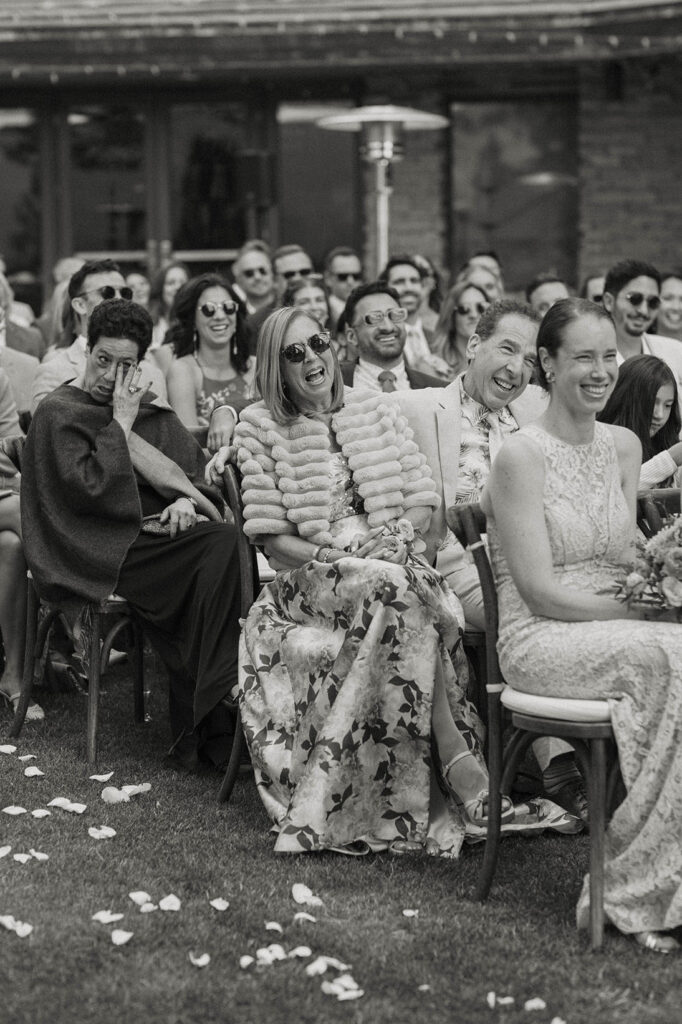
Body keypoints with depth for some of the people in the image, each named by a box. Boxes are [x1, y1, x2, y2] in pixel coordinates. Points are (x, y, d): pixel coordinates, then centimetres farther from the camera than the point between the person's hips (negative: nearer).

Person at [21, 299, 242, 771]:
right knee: (220, 547, -27)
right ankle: (202, 727, -23)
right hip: (102, 549, -6)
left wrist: (186, 501, -6)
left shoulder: (155, 413, 20)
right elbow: (87, 488, -12)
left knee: (228, 544, -26)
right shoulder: (58, 413, 1)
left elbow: (199, 469, 15)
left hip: (157, 533, 6)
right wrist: (121, 423, -9)